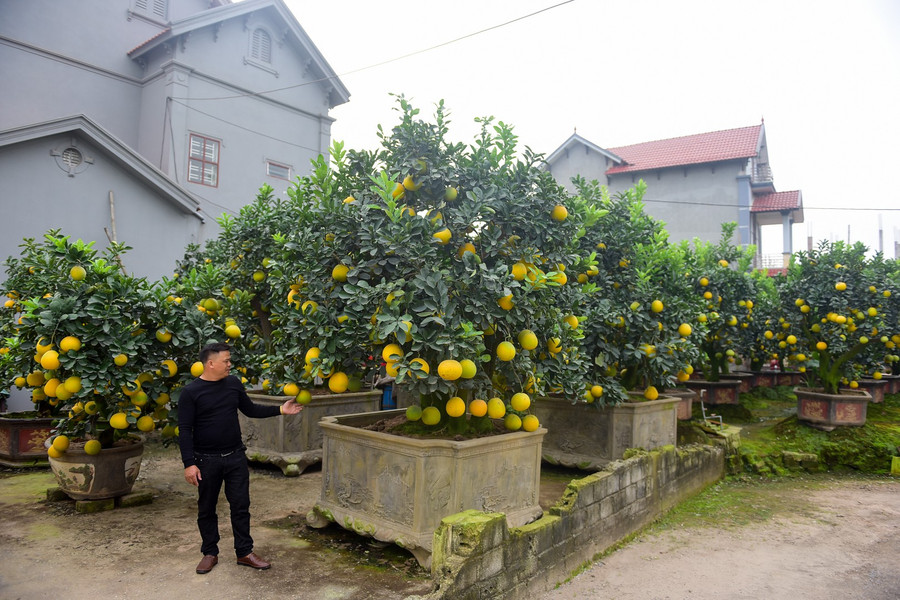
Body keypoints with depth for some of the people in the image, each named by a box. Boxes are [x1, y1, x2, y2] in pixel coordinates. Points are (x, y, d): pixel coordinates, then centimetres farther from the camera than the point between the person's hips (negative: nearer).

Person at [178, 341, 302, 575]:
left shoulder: (233, 383, 2)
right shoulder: (191, 392, -11)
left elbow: (250, 409, 13)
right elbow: (185, 430, -11)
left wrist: (280, 410, 4)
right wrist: (189, 463, -17)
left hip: (235, 457, 3)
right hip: (207, 460, -3)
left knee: (241, 506, 7)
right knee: (206, 509, 11)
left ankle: (244, 552, 19)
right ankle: (210, 553, 28)